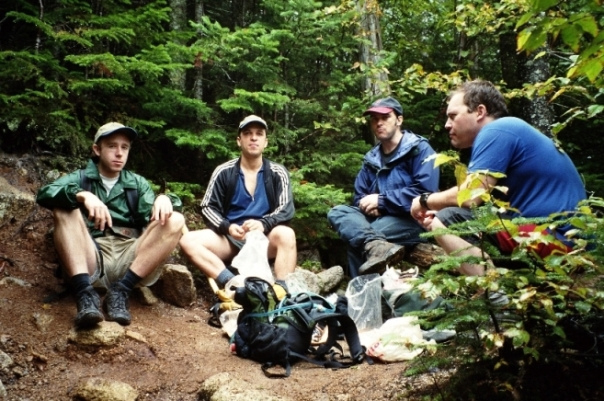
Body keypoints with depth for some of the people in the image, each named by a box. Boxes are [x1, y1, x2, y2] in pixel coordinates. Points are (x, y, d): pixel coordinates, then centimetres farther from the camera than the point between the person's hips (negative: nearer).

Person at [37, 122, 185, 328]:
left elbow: (152, 218, 4)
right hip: (90, 260, -1)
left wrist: (163, 198, -19)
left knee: (175, 220, -17)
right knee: (64, 208, -22)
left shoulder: (137, 183, 23)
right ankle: (85, 293, -37)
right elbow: (44, 194, -6)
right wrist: (83, 196, -26)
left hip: (130, 260, 2)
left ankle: (120, 290, -27)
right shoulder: (79, 178, 16)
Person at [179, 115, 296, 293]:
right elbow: (208, 208, 5)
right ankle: (233, 282, -44)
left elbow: (286, 209, -3)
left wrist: (263, 224, -25)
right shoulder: (223, 172, 6)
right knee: (188, 240, -25)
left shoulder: (278, 173, 5)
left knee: (286, 234, -35)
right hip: (230, 238, 2)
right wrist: (227, 227, -16)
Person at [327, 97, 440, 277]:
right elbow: (359, 197, 15)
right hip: (379, 218, 7)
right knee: (337, 212, -23)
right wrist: (370, 205, -11)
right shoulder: (371, 158, 16)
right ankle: (376, 246, -45)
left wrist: (381, 200, -14)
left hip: (414, 220, -7)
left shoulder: (420, 149, -3)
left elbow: (425, 193, -16)